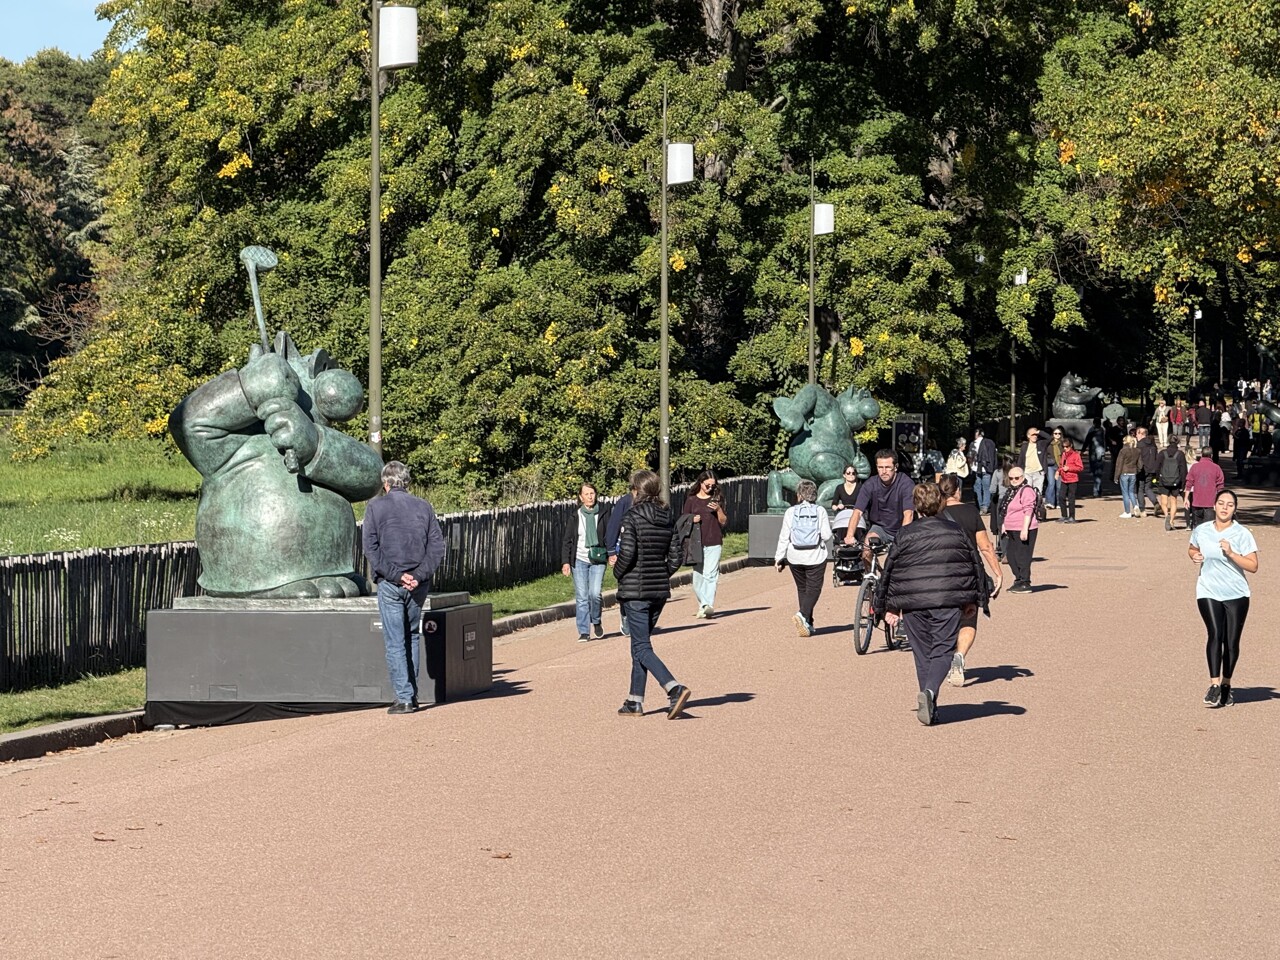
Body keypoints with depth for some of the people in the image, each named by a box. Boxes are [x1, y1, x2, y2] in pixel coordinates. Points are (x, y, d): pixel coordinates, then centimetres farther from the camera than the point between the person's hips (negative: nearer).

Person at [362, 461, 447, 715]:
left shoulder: (376, 506, 0)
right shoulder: (423, 507, 8)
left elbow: (370, 546, -9)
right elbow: (437, 546, 1)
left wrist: (395, 575, -11)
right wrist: (419, 575, -6)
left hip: (390, 583, -3)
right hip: (418, 584, 3)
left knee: (395, 642, 0)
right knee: (413, 637, 17)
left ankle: (404, 697, -4)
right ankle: (412, 693, 18)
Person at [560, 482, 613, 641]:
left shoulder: (604, 512, 2)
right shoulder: (575, 516, 4)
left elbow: (610, 535, 6)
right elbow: (566, 540, 7)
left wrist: (611, 554, -5)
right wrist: (565, 561, 0)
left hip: (598, 559, -1)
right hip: (579, 560, 1)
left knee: (595, 593, -15)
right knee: (581, 597, -1)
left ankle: (596, 621, 12)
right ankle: (584, 632, 5)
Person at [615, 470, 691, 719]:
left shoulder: (632, 518, -12)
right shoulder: (668, 519, 6)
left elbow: (627, 553, -18)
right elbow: (676, 557, 5)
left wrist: (618, 573, -1)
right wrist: (661, 575, 15)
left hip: (635, 590, -7)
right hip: (660, 590, 7)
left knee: (642, 648, -6)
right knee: (640, 644, 17)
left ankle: (675, 689, -24)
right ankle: (635, 701, 20)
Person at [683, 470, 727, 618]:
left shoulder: (715, 499, 10)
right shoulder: (691, 500, 8)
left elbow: (723, 522, 9)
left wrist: (718, 510, -8)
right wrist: (692, 520, -10)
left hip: (714, 543, -1)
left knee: (710, 575, -10)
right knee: (697, 576, 0)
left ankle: (709, 606, -15)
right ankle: (703, 605, 11)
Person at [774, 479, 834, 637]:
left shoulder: (791, 512, -1)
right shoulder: (820, 511, -4)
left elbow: (784, 537, -3)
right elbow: (826, 535, -9)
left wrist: (779, 558, 3)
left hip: (795, 557, 2)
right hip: (815, 556, -2)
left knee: (802, 588, 16)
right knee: (813, 589, 0)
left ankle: (807, 624, 19)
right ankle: (803, 615, -26)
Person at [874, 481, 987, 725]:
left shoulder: (905, 536, 3)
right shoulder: (957, 533, 8)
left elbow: (889, 571, 5)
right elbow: (976, 565, 13)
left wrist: (889, 606, 14)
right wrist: (974, 601, 22)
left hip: (913, 604, 0)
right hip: (949, 602, 0)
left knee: (922, 654, 11)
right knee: (942, 650, 0)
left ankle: (928, 705, 12)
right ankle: (929, 692, -25)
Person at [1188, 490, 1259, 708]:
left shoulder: (1242, 534, -6)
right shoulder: (1201, 531, 3)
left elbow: (1253, 566, -9)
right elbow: (1192, 549, 24)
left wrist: (1231, 553, -21)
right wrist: (1194, 556, 1)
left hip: (1236, 594, 0)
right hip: (1208, 592, 0)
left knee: (1232, 642, 4)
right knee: (1215, 634, -19)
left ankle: (1226, 684, 23)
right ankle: (1214, 684, -21)